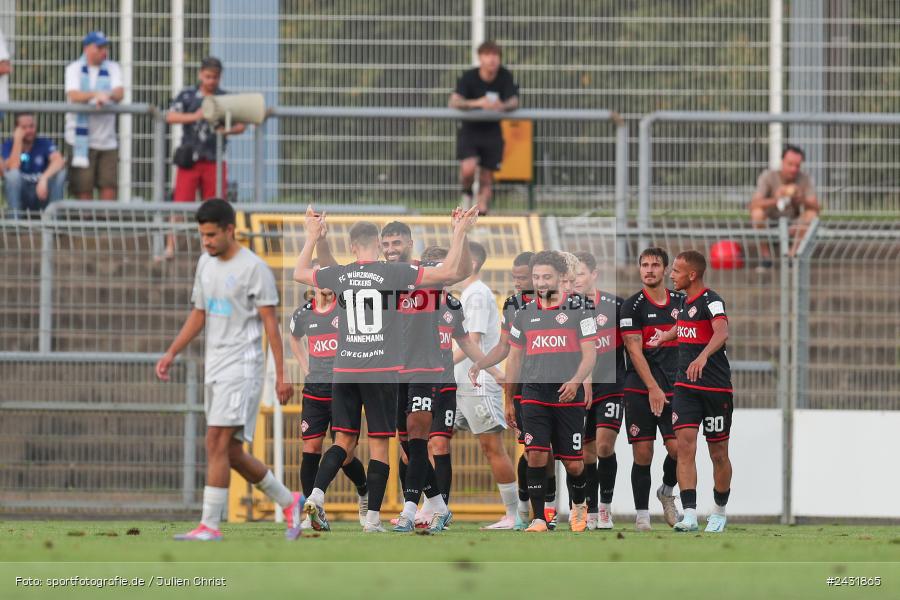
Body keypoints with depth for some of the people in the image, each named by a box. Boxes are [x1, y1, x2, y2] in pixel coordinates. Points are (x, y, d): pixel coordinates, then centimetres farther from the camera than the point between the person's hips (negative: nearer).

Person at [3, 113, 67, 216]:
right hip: (20, 194, -1)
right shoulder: (9, 145, -4)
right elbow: (12, 169, -22)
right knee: (13, 174, -30)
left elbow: (59, 161, -23)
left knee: (59, 171, -23)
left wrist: (44, 178, -39)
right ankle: (15, 215, -24)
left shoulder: (44, 143, -2)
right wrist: (18, 141, -22)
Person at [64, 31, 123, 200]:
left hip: (107, 140, 3)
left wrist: (107, 96, -29)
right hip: (81, 140, -3)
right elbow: (73, 96, -14)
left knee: (109, 186, -4)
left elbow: (119, 93, -6)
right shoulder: (74, 69, 3)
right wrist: (96, 95, -32)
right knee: (84, 189, -3)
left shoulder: (112, 68, 11)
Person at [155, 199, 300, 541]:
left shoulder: (253, 268, -9)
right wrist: (171, 353, 11)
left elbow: (270, 322, -9)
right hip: (215, 368, 8)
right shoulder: (206, 264, 14)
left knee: (217, 442, -16)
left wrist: (281, 375, -12)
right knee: (231, 453, 9)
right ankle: (289, 503, 25)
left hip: (242, 366, -8)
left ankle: (209, 526, -17)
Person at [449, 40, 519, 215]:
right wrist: (477, 103, -45)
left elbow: (514, 102, -17)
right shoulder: (469, 77, -15)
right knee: (468, 168, -23)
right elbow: (454, 102, -27)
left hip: (492, 131, 2)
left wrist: (502, 106, -42)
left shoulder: (505, 77, -8)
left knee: (486, 179, 2)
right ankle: (467, 193, 9)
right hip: (469, 129, -2)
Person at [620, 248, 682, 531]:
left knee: (678, 448, -9)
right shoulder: (633, 306, -2)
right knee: (642, 454, -3)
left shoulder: (680, 301, 10)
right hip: (640, 389, -3)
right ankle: (642, 515, 5)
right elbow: (635, 350, -7)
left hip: (673, 388, 3)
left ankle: (667, 491, 20)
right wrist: (653, 388, -14)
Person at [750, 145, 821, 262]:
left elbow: (816, 208, -19)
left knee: (811, 215, -25)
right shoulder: (768, 176, -15)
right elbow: (754, 204, -27)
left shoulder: (805, 180, -10)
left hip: (793, 226, 1)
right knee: (757, 212, -31)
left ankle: (792, 256, -19)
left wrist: (801, 199, -41)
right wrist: (774, 200, -47)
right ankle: (766, 257, -21)